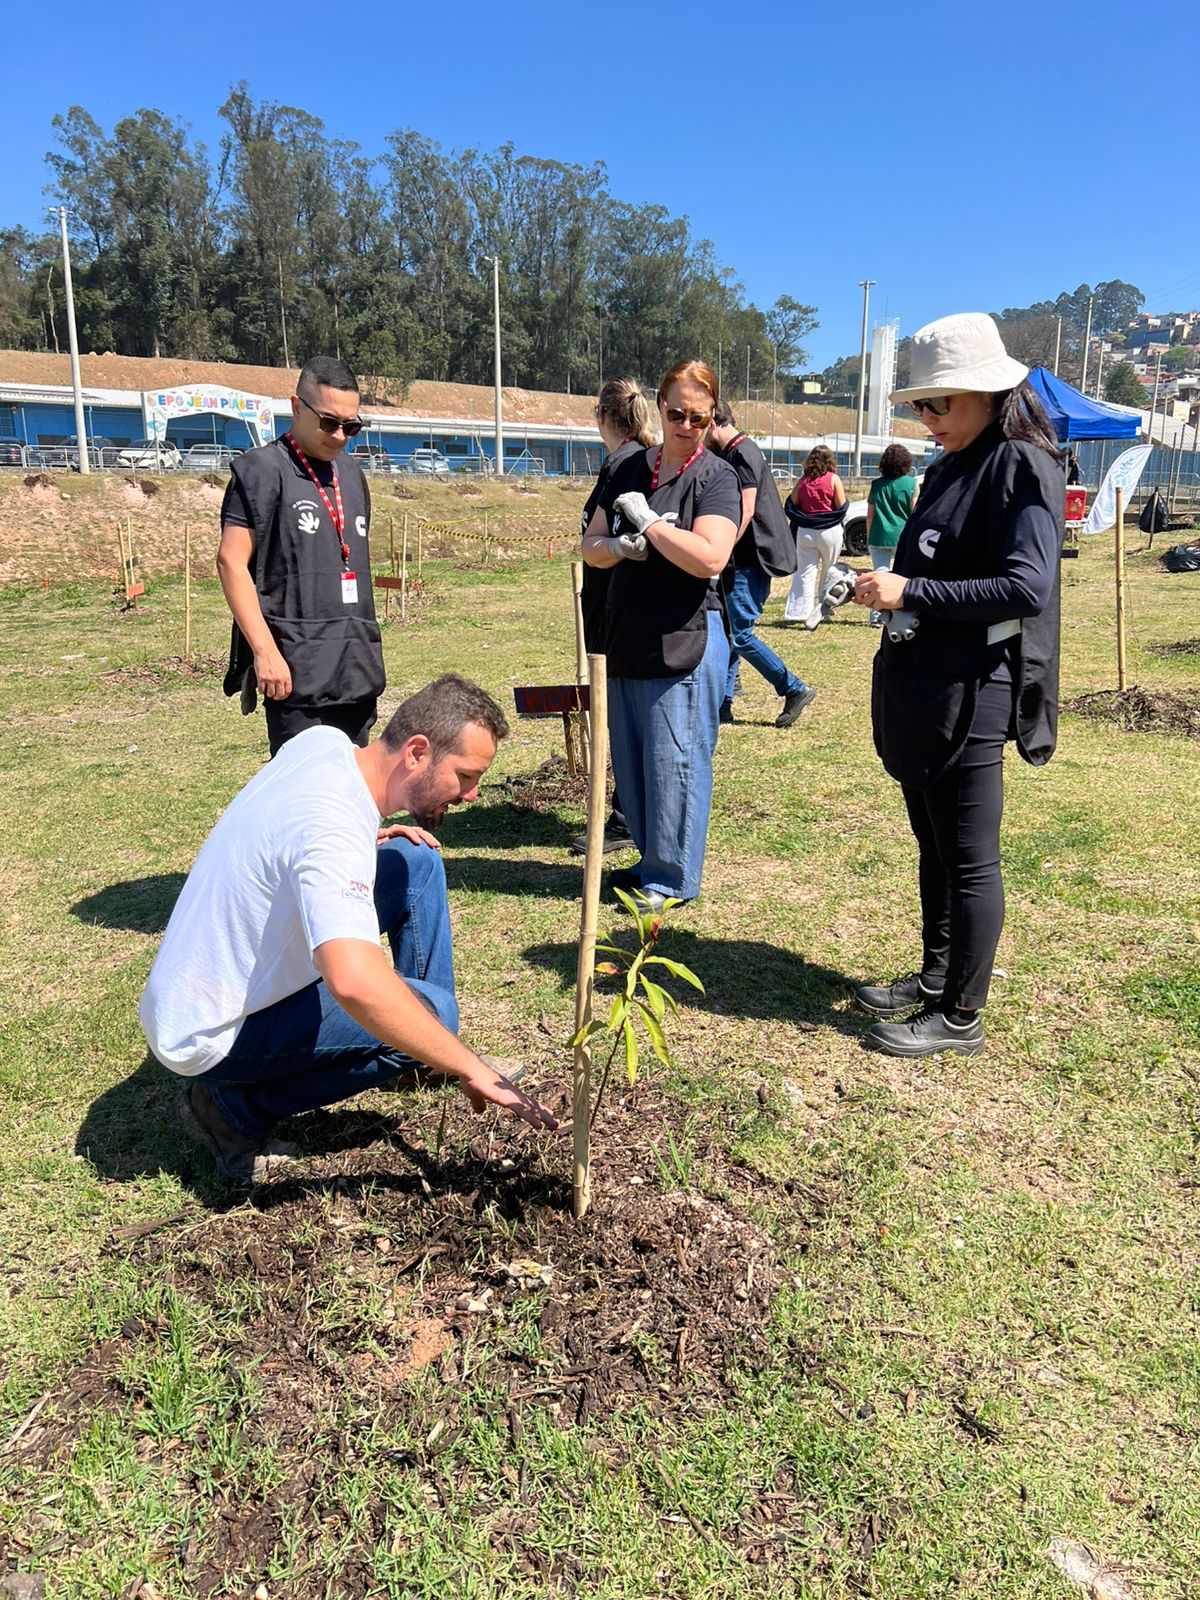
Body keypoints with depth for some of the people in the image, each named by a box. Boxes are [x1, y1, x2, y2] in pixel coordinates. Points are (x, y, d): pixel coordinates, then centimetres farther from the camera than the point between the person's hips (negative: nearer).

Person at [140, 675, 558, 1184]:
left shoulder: (323, 740, -6)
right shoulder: (334, 832, -34)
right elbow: (354, 983, -48)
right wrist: (470, 1069, -39)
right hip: (213, 1034, -9)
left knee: (417, 861, 3)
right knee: (432, 1012, -22)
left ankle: (440, 1056, 15)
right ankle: (236, 1107, -6)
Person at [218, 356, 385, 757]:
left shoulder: (352, 475, 18)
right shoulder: (262, 471, -4)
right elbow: (231, 562, -10)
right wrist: (265, 650, -18)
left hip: (357, 666, 7)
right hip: (297, 670, -7)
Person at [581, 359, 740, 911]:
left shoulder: (716, 477, -6)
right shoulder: (631, 470, 12)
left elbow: (710, 558, -21)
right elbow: (591, 547, 11)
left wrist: (646, 519, -14)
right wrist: (620, 546, -12)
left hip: (686, 642, -7)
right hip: (627, 638, 7)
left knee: (674, 759, -3)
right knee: (631, 758, 13)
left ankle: (674, 877, 11)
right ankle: (651, 860, 29)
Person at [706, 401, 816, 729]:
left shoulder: (741, 454, -14)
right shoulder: (732, 453, 17)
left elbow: (746, 511, -21)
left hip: (752, 560, -10)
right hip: (744, 559, 10)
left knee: (740, 635, -8)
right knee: (728, 632, 10)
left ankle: (796, 689, 2)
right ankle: (722, 704, 15)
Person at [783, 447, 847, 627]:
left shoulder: (802, 480, 3)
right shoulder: (833, 479, -6)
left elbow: (791, 506, 5)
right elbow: (841, 507, -7)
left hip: (805, 531, 2)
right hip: (830, 531, -2)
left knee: (804, 573, 3)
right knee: (828, 574, 12)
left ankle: (798, 611, -5)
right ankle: (822, 612, 18)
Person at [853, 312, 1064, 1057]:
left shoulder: (1021, 467, -12)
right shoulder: (949, 470, 14)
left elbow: (1026, 588, -21)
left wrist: (912, 593, -21)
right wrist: (884, 590, 8)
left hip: (971, 695, -9)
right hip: (920, 690, 9)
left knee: (968, 859, 1)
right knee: (933, 845, 18)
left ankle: (962, 1016, 13)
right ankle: (935, 977, 33)